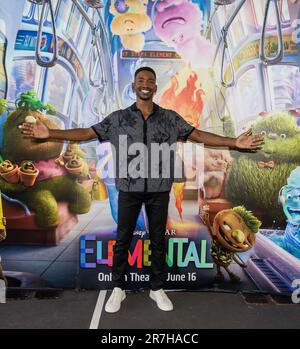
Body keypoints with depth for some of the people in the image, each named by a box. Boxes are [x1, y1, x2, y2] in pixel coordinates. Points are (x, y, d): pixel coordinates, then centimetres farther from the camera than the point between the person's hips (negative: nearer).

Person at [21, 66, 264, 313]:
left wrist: (234, 142, -6)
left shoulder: (170, 118, 5)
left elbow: (198, 135, 2)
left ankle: (157, 288, 30)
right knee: (123, 239, 9)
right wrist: (50, 133, -9)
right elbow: (87, 133, 0)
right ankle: (118, 288, 29)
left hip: (159, 189, 1)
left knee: (158, 240, 11)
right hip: (129, 188, 0)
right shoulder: (119, 117, 3)